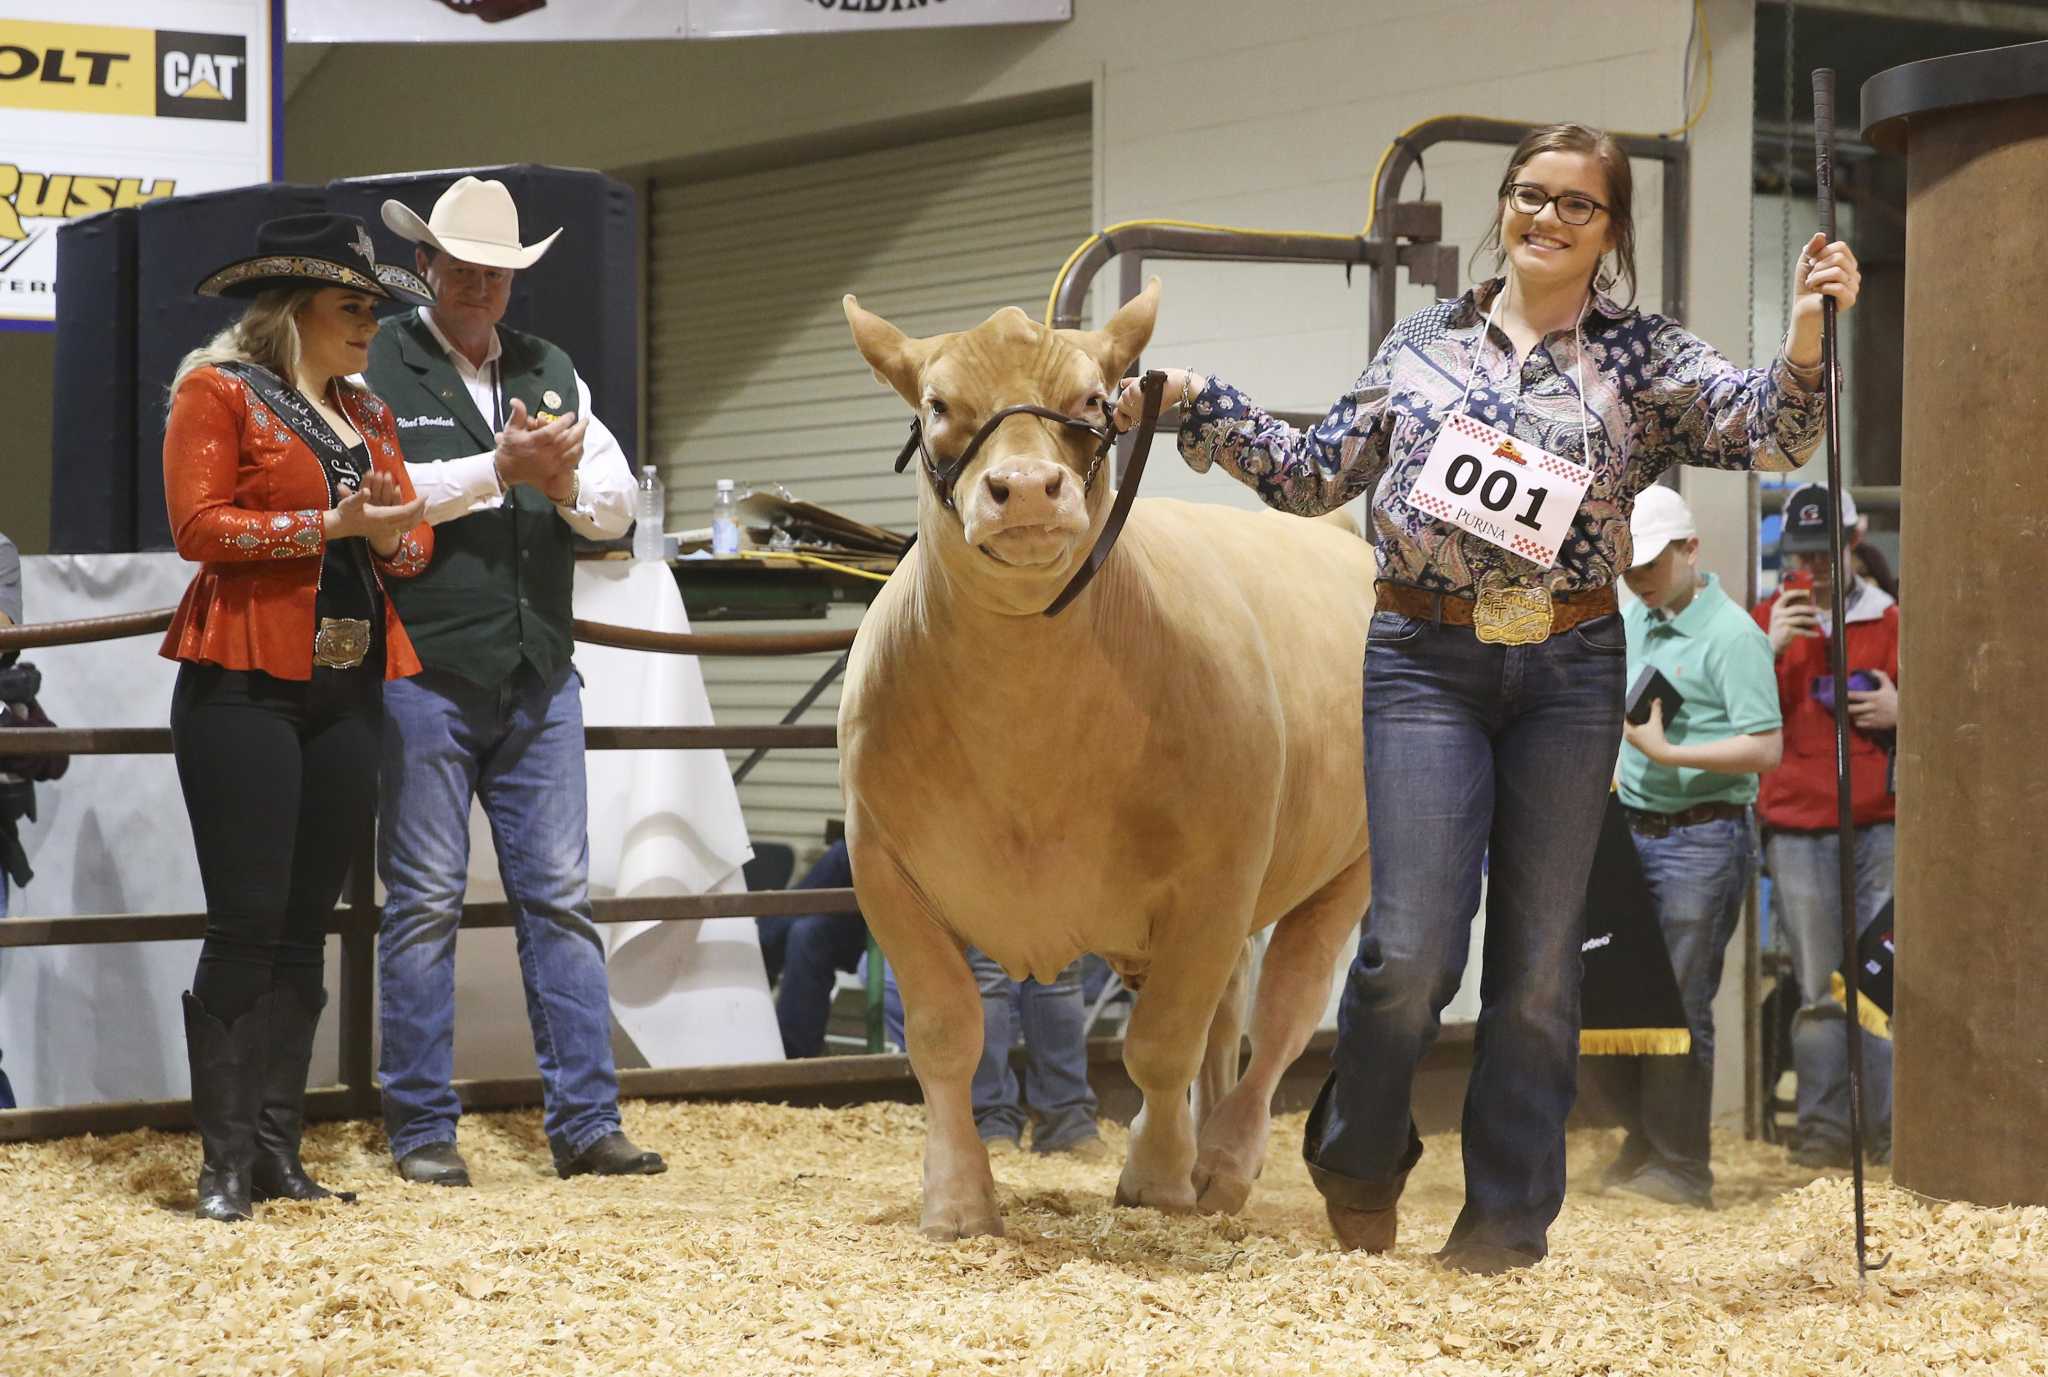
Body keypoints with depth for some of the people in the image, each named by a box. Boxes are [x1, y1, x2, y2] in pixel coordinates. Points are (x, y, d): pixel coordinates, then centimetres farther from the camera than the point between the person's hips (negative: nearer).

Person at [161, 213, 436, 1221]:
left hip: (349, 693, 6)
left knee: (307, 925, 7)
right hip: (245, 690, -6)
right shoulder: (217, 391, -1)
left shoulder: (369, 413, 18)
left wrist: (394, 538, -5)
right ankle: (225, 1159, -1)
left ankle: (278, 1147, 12)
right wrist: (330, 523, -17)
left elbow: (413, 542, 18)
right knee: (247, 921, -8)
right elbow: (197, 525, -11)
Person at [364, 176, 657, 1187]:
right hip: (424, 676, -5)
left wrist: (569, 485, -10)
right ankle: (421, 1130, 7)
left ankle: (585, 1123, 8)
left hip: (539, 680, 5)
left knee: (560, 898, 4)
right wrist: (499, 469, -17)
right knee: (424, 903, 0)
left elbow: (619, 502, 12)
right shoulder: (376, 368, 1)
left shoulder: (552, 372, 17)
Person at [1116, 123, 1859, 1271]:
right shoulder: (1425, 345, 9)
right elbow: (1317, 475, 15)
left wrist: (1810, 329, -24)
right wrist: (1195, 403, 8)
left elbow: (1766, 429, -8)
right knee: (1413, 947, -9)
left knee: (1541, 959, 4)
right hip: (1428, 661, -1)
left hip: (1572, 669, 1)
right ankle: (1360, 1159, 20)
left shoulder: (1644, 358, 6)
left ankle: (1509, 1226, 16)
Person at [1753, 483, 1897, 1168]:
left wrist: (1904, 713, -6)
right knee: (1820, 990, -2)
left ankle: (1894, 1125, -2)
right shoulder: (1769, 619, 12)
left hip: (1881, 822, 0)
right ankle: (1822, 1128, 0)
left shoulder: (1891, 620, 11)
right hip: (1798, 828, 0)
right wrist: (1771, 650, -11)